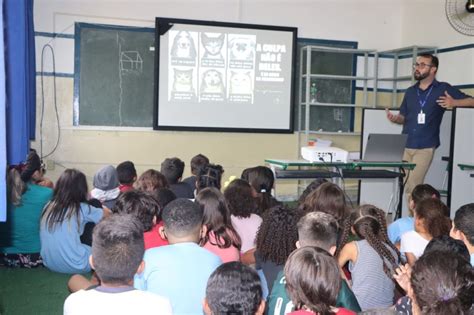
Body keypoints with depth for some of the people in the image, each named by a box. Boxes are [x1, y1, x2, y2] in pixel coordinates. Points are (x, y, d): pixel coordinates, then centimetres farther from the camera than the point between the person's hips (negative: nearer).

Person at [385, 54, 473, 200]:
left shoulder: (443, 88, -1)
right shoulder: (410, 91, 13)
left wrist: (454, 102, -21)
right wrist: (394, 118, -5)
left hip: (425, 147, -5)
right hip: (405, 145, 5)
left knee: (412, 187, -11)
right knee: (406, 186, 6)